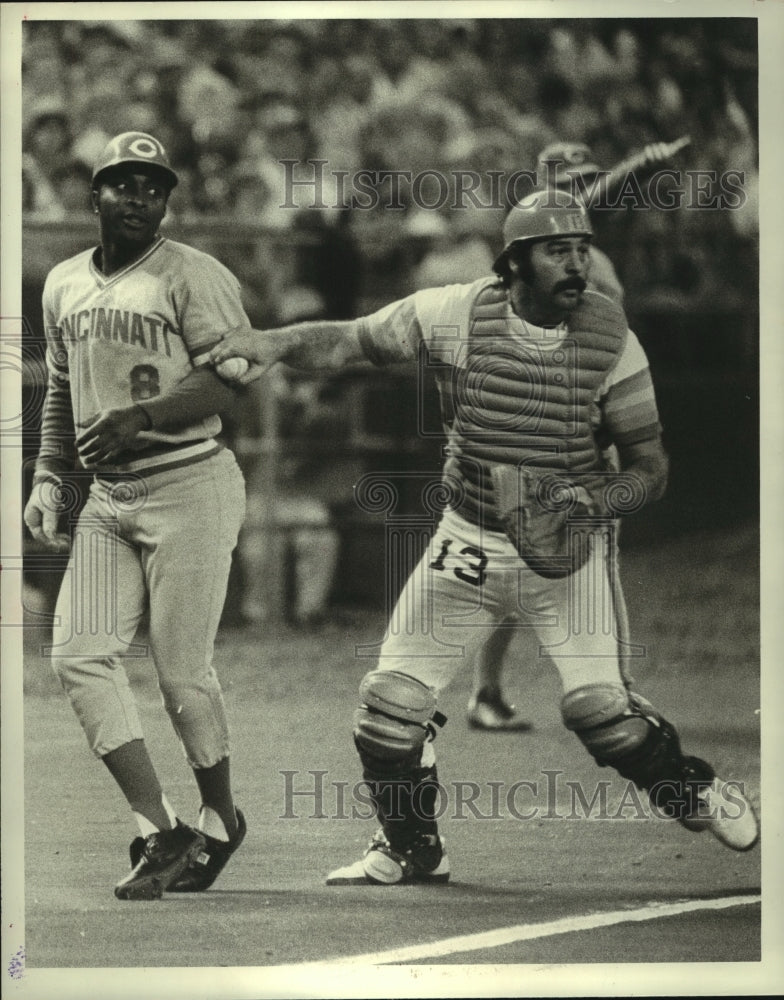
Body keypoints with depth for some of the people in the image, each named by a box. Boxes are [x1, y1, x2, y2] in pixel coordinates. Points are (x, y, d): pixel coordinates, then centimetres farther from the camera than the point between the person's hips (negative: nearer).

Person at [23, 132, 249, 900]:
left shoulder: (194, 277, -7)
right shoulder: (64, 285, 14)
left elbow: (233, 377, -16)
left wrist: (143, 418, -26)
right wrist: (47, 477, 12)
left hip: (189, 487, -6)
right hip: (107, 497, 7)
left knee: (182, 670, -3)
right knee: (79, 656, -6)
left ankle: (219, 820, 20)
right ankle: (161, 832, -1)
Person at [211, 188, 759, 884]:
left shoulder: (612, 340, -10)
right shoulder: (456, 314, -10)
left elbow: (651, 467, -3)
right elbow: (349, 340, -6)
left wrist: (594, 502, -21)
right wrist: (277, 343, -26)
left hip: (569, 547, -2)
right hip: (470, 543, 2)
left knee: (599, 706, -18)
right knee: (391, 704, 2)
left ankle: (694, 792, 10)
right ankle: (411, 851, 26)